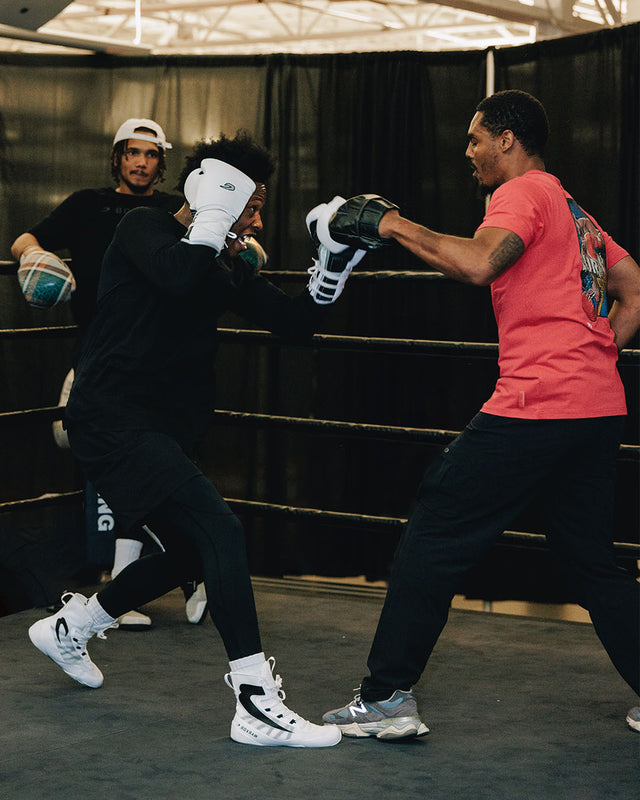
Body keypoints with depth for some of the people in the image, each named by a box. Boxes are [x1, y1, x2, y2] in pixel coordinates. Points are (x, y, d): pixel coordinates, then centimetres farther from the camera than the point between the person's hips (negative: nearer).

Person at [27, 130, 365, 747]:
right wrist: (213, 220, -16)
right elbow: (180, 276, -30)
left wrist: (336, 261, -1)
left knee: (190, 552, 21)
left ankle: (68, 627, 41)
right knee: (219, 530, -21)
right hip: (113, 419, -10)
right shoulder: (143, 228, -8)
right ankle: (258, 706, -21)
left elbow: (293, 321, 11)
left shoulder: (227, 266, 14)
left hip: (163, 430, 10)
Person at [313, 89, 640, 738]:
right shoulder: (576, 213, 23)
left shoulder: (524, 192, -4)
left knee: (432, 538, -1)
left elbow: (480, 262, -24)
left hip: (535, 408, -9)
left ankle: (387, 699, 1)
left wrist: (398, 227, -14)